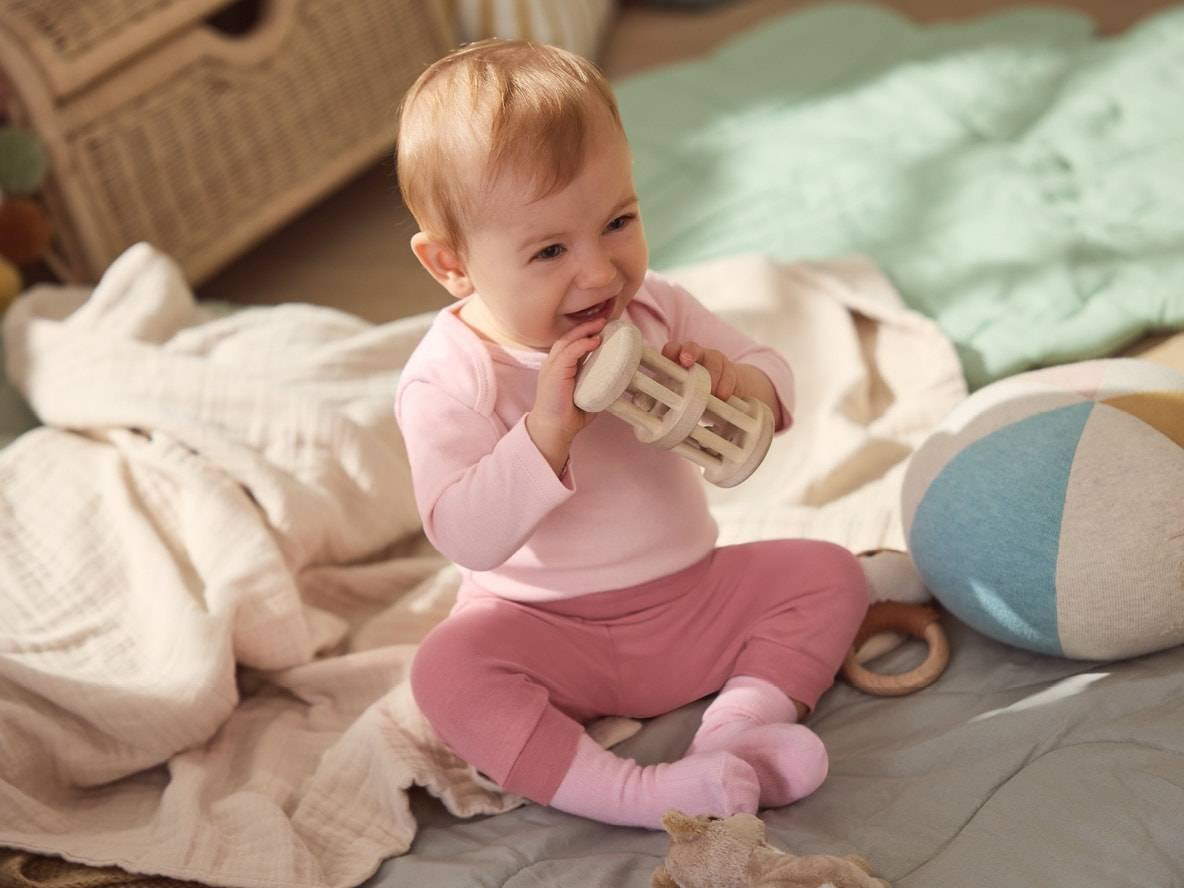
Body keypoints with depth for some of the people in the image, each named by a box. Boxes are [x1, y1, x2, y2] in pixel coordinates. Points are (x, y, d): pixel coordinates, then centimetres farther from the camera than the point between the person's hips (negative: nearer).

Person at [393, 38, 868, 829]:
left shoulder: (655, 310, -2)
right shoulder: (448, 378, -18)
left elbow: (774, 378, 6)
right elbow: (465, 536, -25)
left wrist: (732, 382, -19)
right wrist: (547, 430, -37)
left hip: (691, 596, 5)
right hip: (547, 633, -4)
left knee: (829, 573, -8)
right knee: (447, 669, -32)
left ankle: (741, 721, -22)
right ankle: (632, 794, -40)